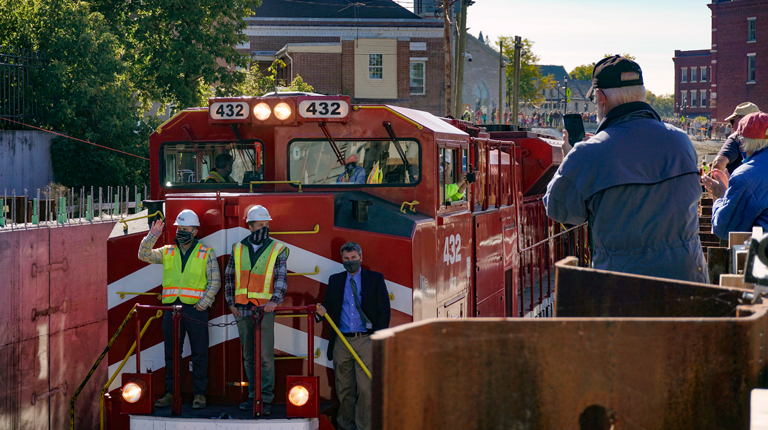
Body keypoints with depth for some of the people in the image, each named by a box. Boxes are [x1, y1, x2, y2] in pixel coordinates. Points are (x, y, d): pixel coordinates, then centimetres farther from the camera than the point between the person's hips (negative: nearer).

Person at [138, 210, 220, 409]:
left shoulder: (206, 253, 4)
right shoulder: (167, 252, 13)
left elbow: (215, 281, 1)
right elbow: (144, 255, 5)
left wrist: (203, 303, -10)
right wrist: (152, 236, -8)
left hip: (195, 309, -3)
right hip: (172, 308, 3)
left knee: (199, 354, -1)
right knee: (171, 353, 6)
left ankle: (199, 394, 6)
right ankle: (171, 393, 12)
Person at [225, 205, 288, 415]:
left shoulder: (277, 250, 2)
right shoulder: (238, 249, 10)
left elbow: (281, 278, -8)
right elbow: (229, 277, 15)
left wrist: (275, 300, -23)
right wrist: (231, 303, 5)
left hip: (265, 309, -3)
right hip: (242, 310, 3)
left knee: (265, 356, -7)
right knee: (249, 356, 8)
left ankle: (266, 399, -4)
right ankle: (254, 396, 16)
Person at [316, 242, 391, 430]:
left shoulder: (375, 279, 6)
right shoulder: (335, 280, 15)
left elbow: (384, 311, 3)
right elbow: (329, 306, 19)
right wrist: (322, 311, -6)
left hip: (365, 339, -3)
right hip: (341, 342, 3)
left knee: (366, 388, -11)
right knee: (344, 389, 7)